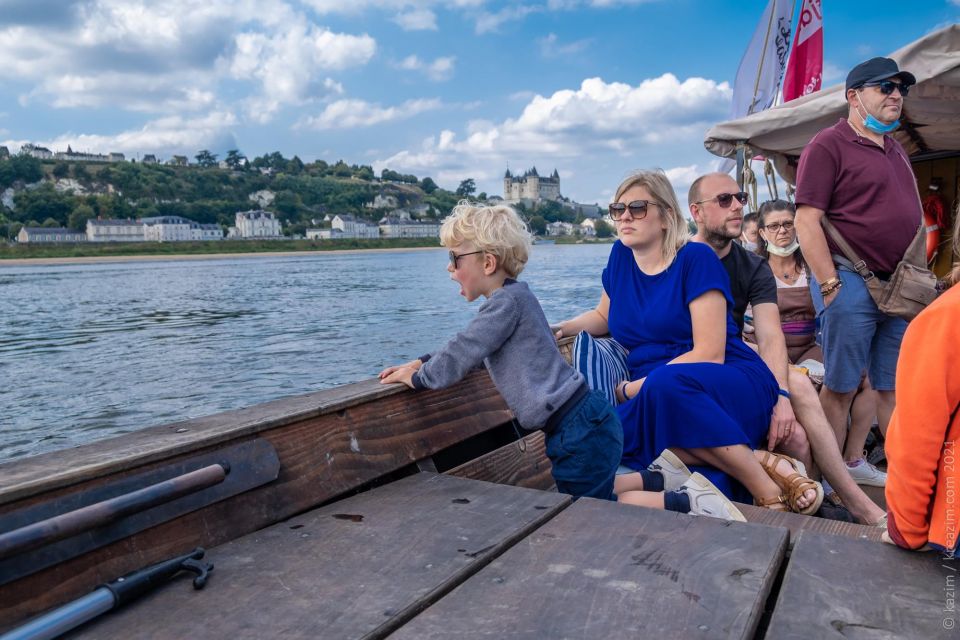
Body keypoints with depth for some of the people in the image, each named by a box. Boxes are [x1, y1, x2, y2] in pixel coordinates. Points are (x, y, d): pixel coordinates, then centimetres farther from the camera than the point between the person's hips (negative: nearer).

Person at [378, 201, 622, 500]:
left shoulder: (508, 301, -14)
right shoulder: (513, 297, 17)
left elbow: (461, 354, -16)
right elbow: (469, 346, 27)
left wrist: (417, 377, 0)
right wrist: (420, 363, 18)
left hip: (581, 430, -10)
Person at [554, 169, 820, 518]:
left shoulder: (696, 259, -6)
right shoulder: (620, 256, 10)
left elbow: (710, 354, -13)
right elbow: (604, 316, 29)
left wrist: (633, 388, -12)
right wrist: (561, 328, 10)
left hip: (734, 391, -5)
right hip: (658, 403, 5)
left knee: (666, 383, -40)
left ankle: (768, 488, -22)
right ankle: (754, 460, -25)